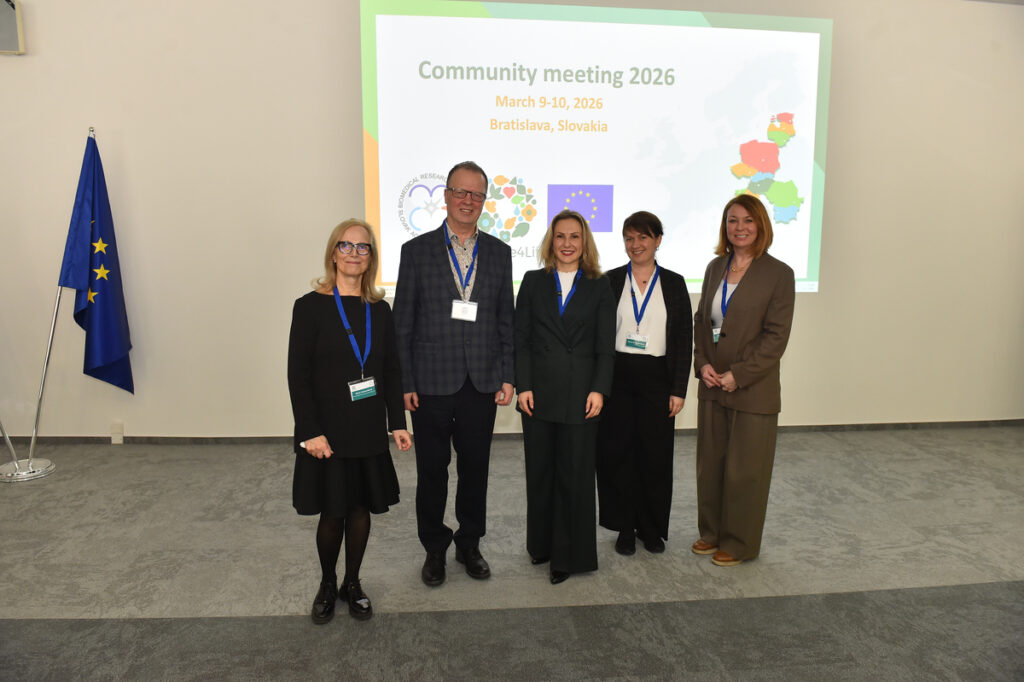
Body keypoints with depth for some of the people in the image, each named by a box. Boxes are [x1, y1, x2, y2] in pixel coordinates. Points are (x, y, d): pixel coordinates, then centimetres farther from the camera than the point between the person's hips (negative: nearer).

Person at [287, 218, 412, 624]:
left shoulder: (379, 311, 5)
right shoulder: (311, 307, -6)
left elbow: (391, 371, 8)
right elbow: (298, 375, -9)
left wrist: (397, 422, 2)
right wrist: (311, 432, -14)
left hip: (369, 432, 3)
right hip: (327, 432, -3)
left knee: (361, 508, 11)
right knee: (332, 512, 6)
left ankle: (352, 584, 31)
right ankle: (327, 585, 31)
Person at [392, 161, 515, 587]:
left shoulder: (498, 252, 7)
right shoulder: (417, 250, 0)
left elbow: (506, 319, 8)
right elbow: (403, 322, -1)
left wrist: (507, 376, 2)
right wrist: (405, 383, -6)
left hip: (483, 383, 2)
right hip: (432, 382, -2)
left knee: (475, 468, 13)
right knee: (432, 471, 9)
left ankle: (470, 544, 32)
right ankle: (435, 549, 28)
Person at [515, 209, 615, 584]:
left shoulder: (599, 286, 5)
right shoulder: (533, 282, 7)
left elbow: (605, 345, 2)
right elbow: (521, 338, 4)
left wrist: (599, 390, -8)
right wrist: (523, 386, -5)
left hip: (581, 394, -1)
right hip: (539, 393, 1)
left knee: (575, 474, 3)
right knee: (539, 471, 10)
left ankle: (569, 555, 18)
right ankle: (541, 543, 29)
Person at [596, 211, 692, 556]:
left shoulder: (674, 283, 4)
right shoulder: (610, 281, 3)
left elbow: (684, 339, 3)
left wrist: (678, 389, -3)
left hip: (657, 377, 0)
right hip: (618, 376, 0)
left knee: (656, 454, 6)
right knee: (618, 453, 5)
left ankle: (652, 528, 24)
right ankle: (625, 527, 21)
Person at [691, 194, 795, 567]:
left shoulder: (778, 273, -8)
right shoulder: (715, 267, 9)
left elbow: (776, 336, -11)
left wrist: (739, 375, -15)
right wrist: (703, 363, -3)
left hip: (753, 389, -5)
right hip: (713, 385, 5)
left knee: (744, 469, 6)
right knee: (710, 463, 14)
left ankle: (739, 543, 23)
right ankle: (712, 532, 31)